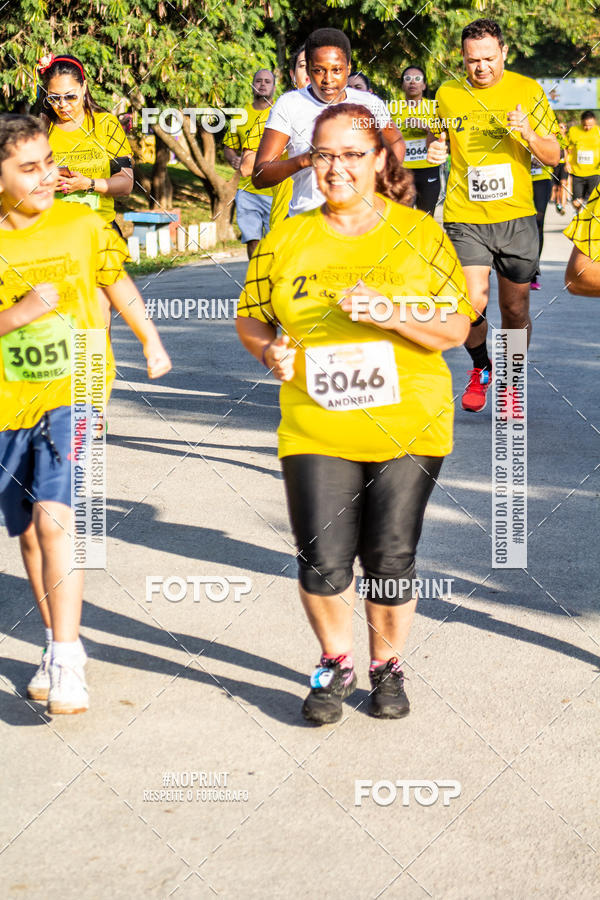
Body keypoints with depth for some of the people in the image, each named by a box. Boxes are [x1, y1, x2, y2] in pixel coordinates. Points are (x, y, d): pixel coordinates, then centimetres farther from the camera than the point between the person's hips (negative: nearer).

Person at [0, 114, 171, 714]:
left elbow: (118, 283, 17)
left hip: (74, 395, -2)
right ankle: (55, 646, 31)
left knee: (54, 519, -19)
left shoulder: (82, 225, -2)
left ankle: (66, 657, -12)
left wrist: (152, 344, 29)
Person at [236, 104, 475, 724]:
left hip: (408, 424, -1)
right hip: (316, 428, 1)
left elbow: (457, 327, -2)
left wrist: (391, 313, -19)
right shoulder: (287, 239, 7)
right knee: (322, 560, -4)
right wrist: (268, 348, -8)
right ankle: (336, 662, 23)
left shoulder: (419, 234, 2)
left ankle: (387, 666, 27)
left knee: (391, 558, 3)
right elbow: (249, 316, 15)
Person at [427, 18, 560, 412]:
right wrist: (434, 150, -3)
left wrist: (528, 135, -17)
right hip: (465, 217, 0)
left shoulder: (529, 91, 1)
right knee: (472, 304, -15)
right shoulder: (447, 93, 4)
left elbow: (553, 157, 3)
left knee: (515, 311, 5)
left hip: (516, 217, 1)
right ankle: (481, 369, 15)